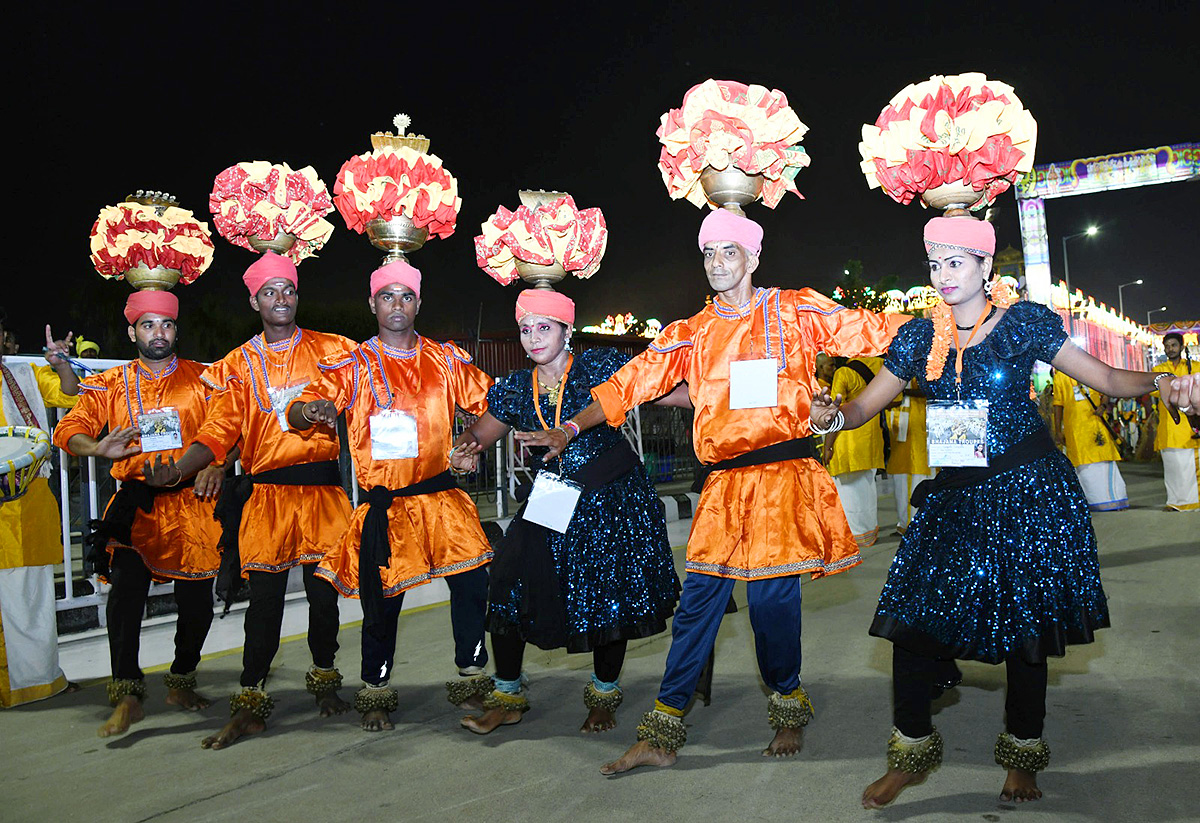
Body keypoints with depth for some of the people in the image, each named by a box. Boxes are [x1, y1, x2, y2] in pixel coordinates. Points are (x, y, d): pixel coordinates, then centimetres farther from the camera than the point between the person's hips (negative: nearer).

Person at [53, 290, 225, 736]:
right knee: (126, 589, -16)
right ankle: (128, 696, -5)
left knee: (197, 599, 2)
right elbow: (69, 429, 7)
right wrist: (98, 448, -15)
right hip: (137, 504, 0)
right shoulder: (110, 385, 11)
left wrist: (217, 465, -13)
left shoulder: (203, 378, 8)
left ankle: (180, 682, 25)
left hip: (192, 501, 0)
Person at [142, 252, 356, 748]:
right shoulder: (237, 367, 9)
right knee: (264, 596, -1)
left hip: (322, 489, 0)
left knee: (323, 591, 6)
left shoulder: (330, 350, 8)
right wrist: (177, 470, -12)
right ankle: (251, 703, 9)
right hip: (265, 494, 0)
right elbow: (218, 434, 2)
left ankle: (325, 680, 26)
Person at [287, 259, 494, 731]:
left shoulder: (446, 360, 9)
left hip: (440, 497, 2)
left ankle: (471, 676, 13)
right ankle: (375, 692, 23)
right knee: (381, 599, 1)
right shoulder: (353, 365, 3)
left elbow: (490, 403, 13)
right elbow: (299, 412, -4)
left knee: (472, 581, -8)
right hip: (384, 506, -2)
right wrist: (311, 409, -29)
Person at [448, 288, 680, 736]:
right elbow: (478, 434, 12)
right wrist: (467, 450, -10)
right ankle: (507, 697, 15)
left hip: (615, 498, -3)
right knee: (511, 580, -5)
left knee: (612, 592, 3)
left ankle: (604, 694, 28)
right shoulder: (515, 388, 5)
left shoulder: (599, 366, -7)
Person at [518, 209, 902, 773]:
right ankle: (662, 736, 6)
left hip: (784, 474, -3)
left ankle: (788, 711, 22)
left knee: (772, 596, -4)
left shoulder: (796, 311, 6)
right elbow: (631, 382, 12)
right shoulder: (692, 334, 13)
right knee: (699, 598, 0)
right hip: (722, 483, 3)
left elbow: (875, 332, 6)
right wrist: (569, 429, 6)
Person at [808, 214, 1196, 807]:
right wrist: (833, 415, -19)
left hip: (1029, 492, -2)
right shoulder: (918, 338, 4)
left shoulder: (1024, 323, -3)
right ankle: (911, 751, 15)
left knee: (1026, 619, 6)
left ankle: (1022, 756, 29)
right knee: (912, 614, -4)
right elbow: (865, 406, 3)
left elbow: (1105, 378, -2)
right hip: (954, 497, 2)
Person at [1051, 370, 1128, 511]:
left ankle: (1112, 498, 9)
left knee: (1104, 461, 2)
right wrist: (1058, 431, 3)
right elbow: (1058, 404, 6)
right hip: (1074, 426, -1)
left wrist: (1103, 406, -8)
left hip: (1096, 421, 2)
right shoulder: (1060, 376, 7)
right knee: (1083, 464, -1)